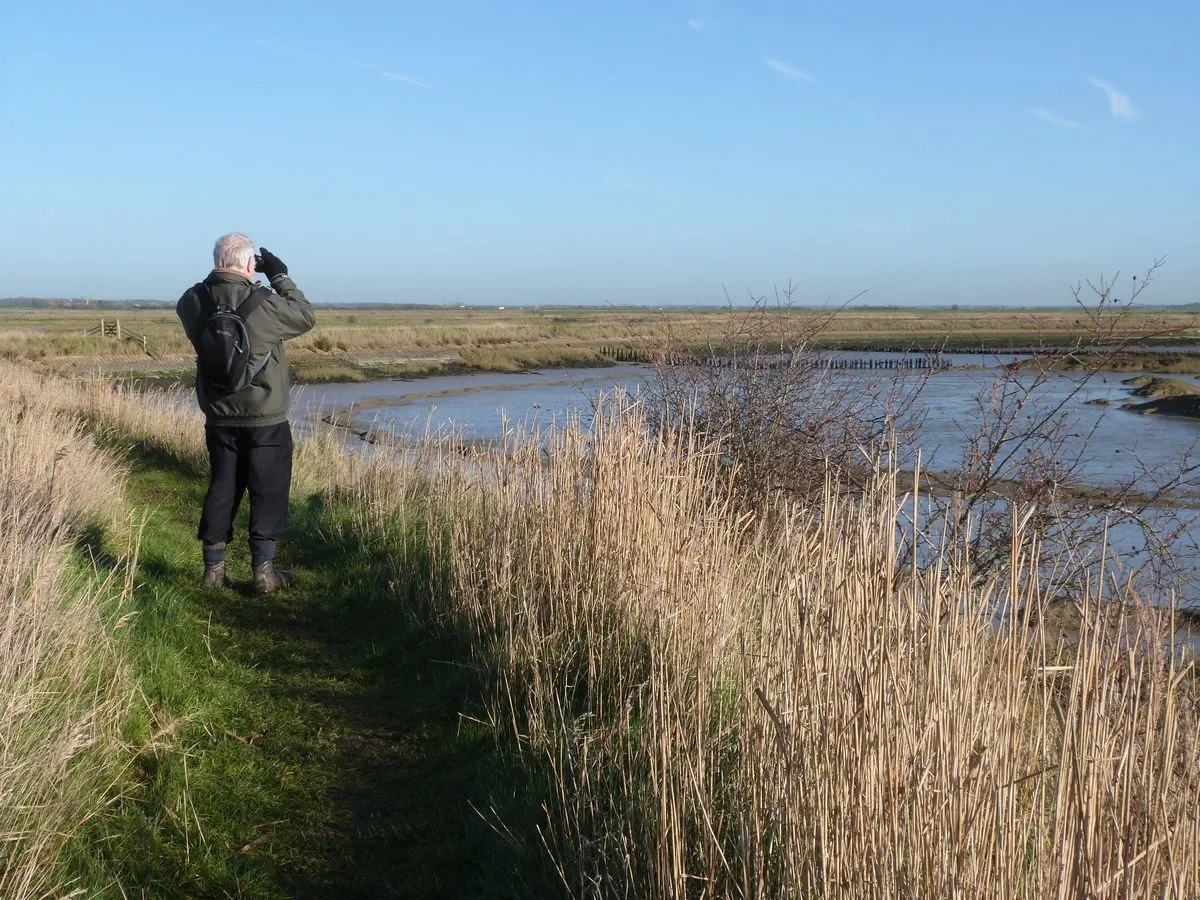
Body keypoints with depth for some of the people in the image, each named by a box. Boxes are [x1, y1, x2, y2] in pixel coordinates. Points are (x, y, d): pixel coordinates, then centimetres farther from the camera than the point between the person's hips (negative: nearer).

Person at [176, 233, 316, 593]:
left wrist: (219, 278, 10)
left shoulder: (194, 302, -7)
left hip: (219, 419, 5)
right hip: (265, 421, -5)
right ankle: (263, 571, 9)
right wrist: (281, 276, 3)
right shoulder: (264, 304, -20)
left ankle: (214, 568, 19)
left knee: (221, 489, 14)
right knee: (268, 493, 6)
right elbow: (305, 317, -4)